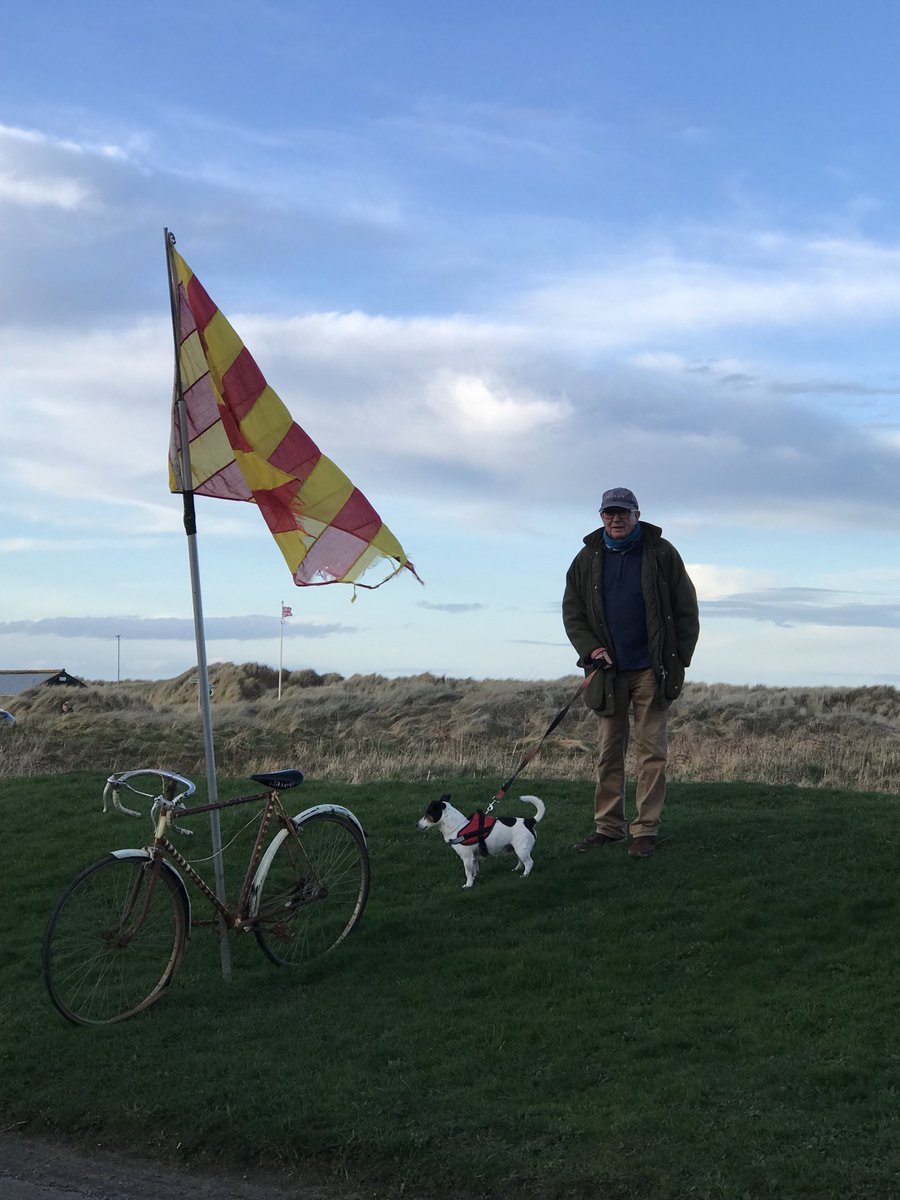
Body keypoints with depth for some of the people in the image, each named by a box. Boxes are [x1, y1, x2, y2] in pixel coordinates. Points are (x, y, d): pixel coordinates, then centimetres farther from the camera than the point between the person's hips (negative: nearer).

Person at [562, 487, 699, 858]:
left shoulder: (661, 553, -1)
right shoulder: (588, 559, 6)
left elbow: (686, 611, 2)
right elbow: (572, 612, 11)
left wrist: (678, 660, -4)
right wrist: (590, 649, -4)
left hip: (650, 671, -3)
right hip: (608, 671, 3)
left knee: (651, 750, -2)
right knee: (609, 751, 8)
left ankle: (646, 829, 3)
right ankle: (608, 826, 16)